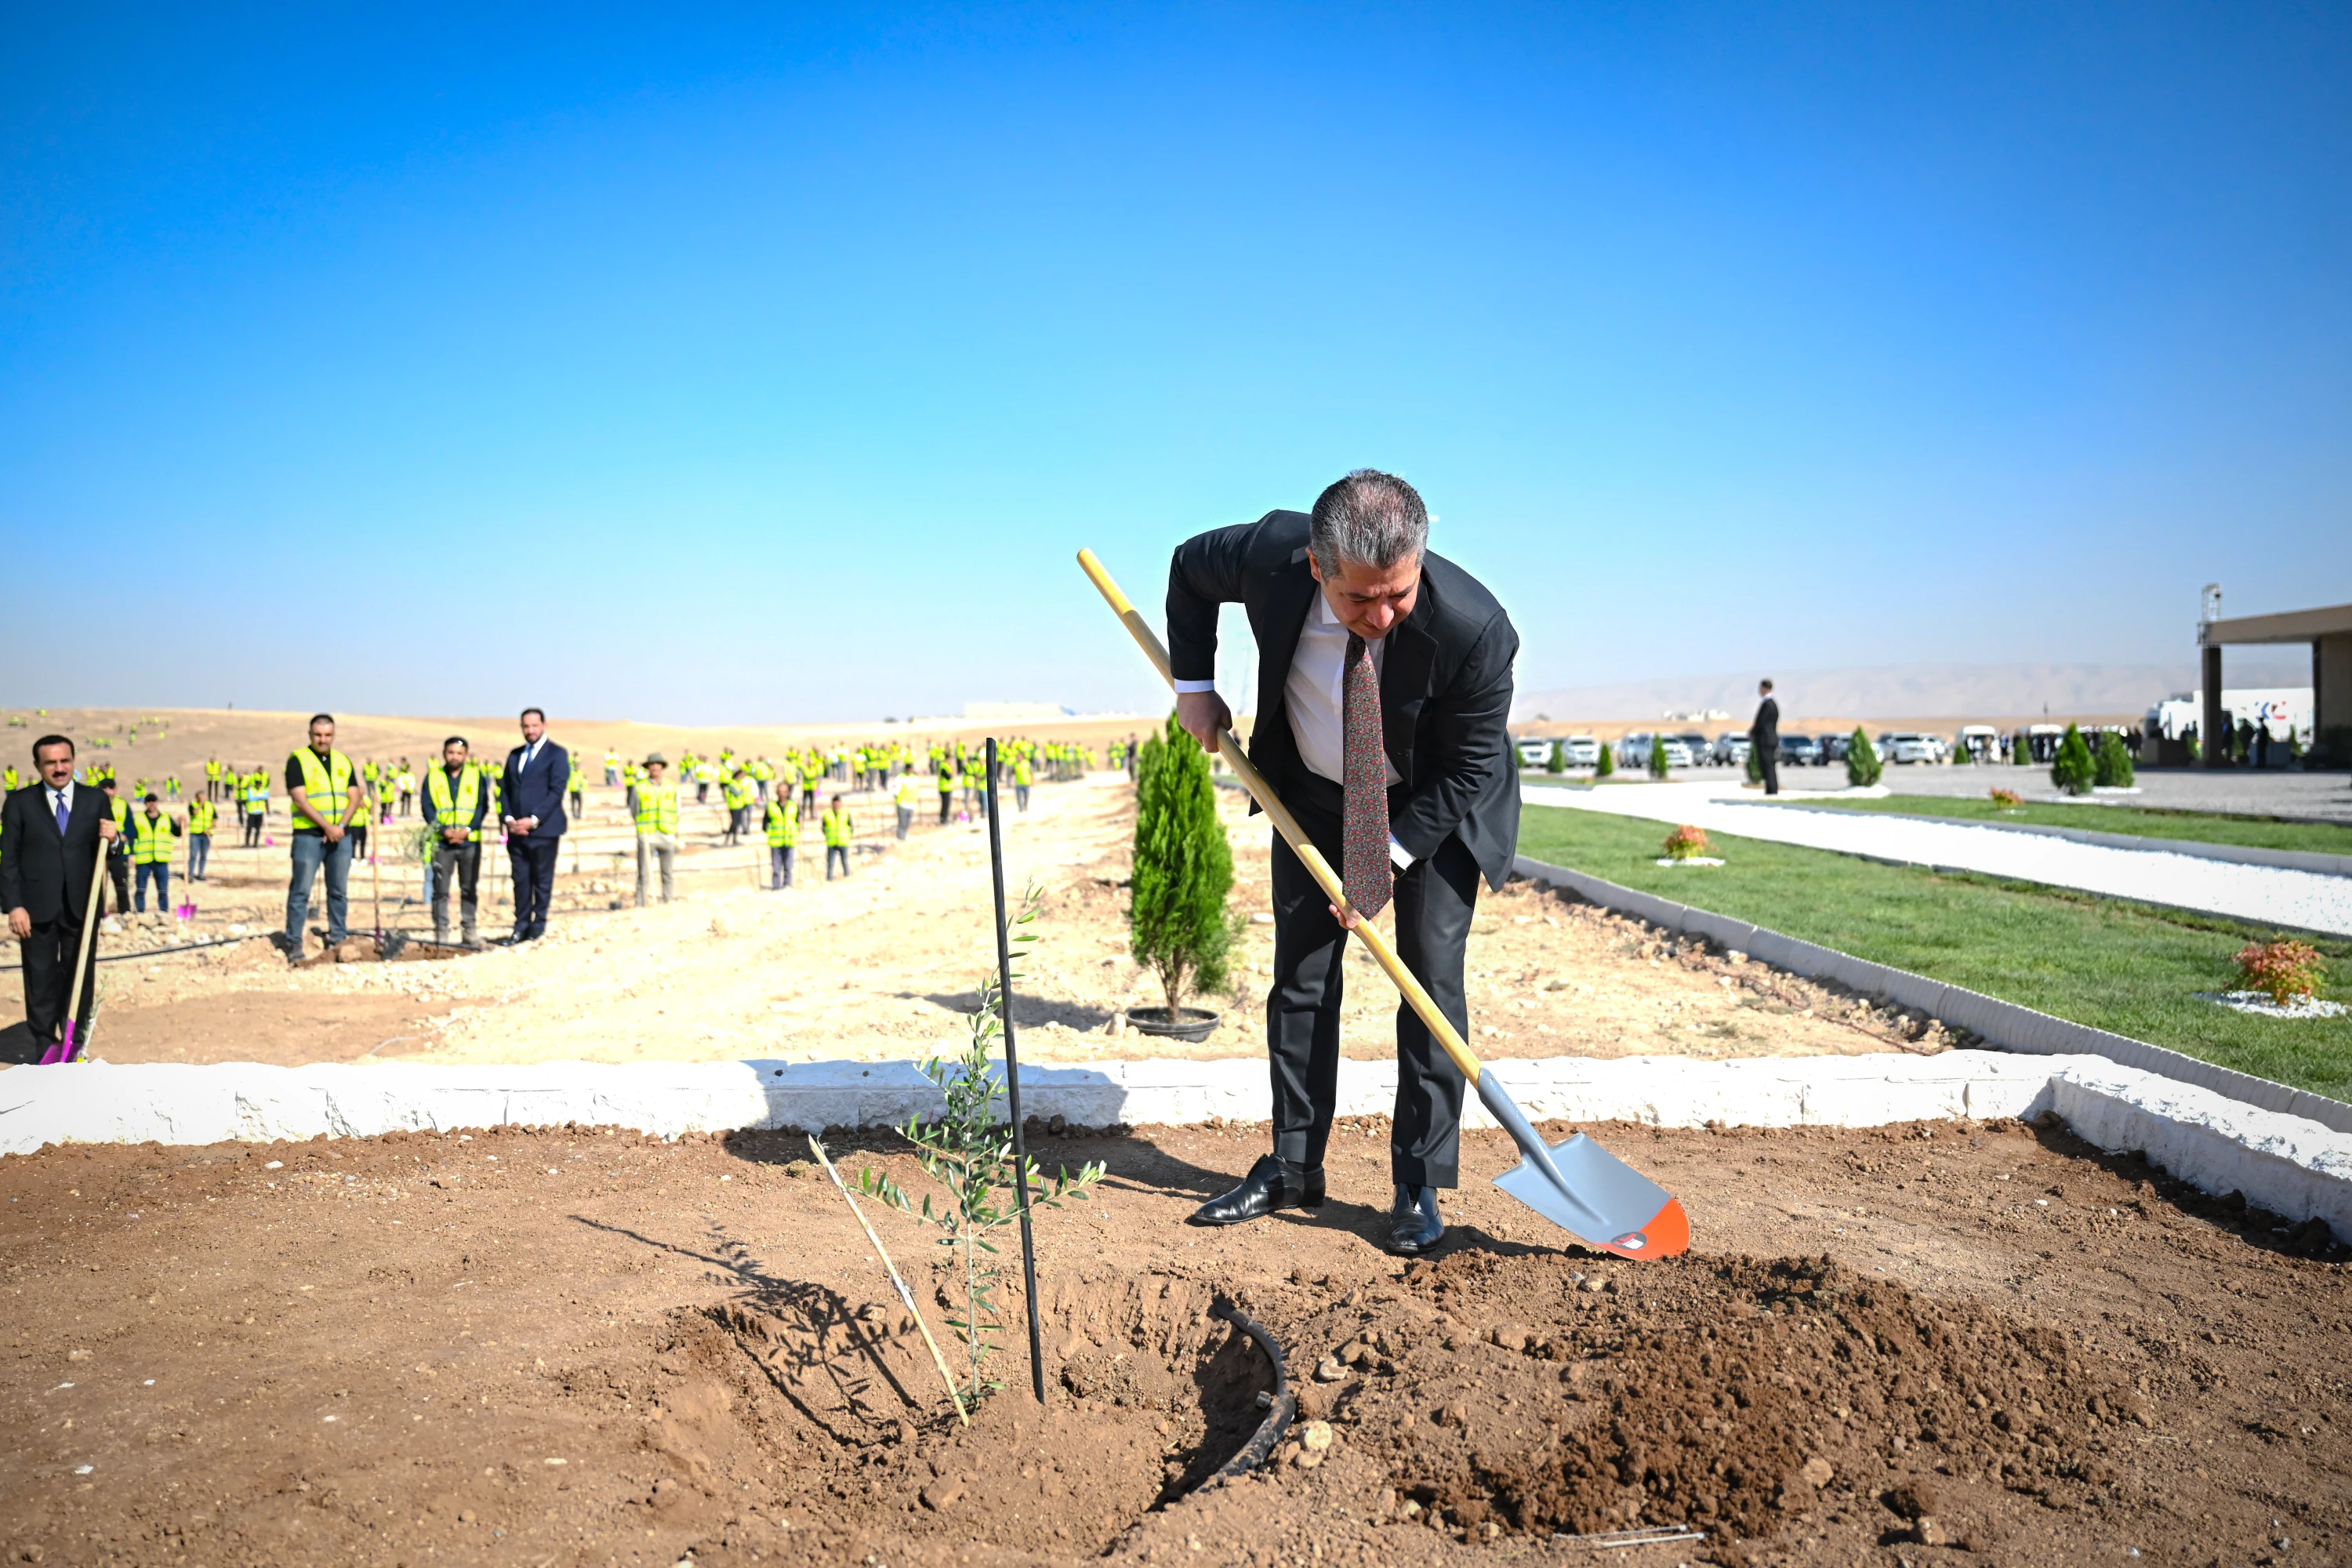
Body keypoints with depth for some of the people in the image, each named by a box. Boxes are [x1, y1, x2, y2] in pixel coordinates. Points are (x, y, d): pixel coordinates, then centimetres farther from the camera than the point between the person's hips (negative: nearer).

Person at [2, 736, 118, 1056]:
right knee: (41, 979, 6)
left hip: (82, 907, 2)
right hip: (37, 908, -1)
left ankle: (75, 1044, 18)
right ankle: (45, 1047, 15)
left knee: (80, 978, 8)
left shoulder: (95, 799, 6)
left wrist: (111, 839, -16)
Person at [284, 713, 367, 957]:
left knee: (339, 891, 8)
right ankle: (294, 943, 1)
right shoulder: (298, 760, -1)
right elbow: (300, 800, -10)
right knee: (301, 891, -3)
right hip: (309, 835, -4)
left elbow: (354, 798, 7)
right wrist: (327, 826, -16)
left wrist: (340, 826, -9)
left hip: (341, 836, 4)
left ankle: (338, 940, 15)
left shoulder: (344, 761, 13)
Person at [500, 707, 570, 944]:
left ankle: (538, 929, 7)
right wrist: (509, 819, -2)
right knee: (520, 880, 5)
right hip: (516, 829, 5)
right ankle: (521, 927, 11)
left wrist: (533, 820, -15)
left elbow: (556, 791, -9)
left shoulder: (557, 754, -1)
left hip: (543, 828, -5)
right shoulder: (514, 755, 16)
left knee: (542, 881, 0)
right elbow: (504, 789, 14)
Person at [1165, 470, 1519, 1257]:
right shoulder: (1270, 553, -29)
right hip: (1311, 792, 3)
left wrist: (1394, 854, -23)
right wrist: (1194, 682, -7)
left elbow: (1469, 770, -21)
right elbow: (1189, 566, -4)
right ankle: (1293, 1168, 15)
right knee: (1300, 976, 4)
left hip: (1435, 807, -2)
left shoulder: (1473, 627, -35)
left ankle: (1419, 1186, 4)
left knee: (1432, 978, -7)